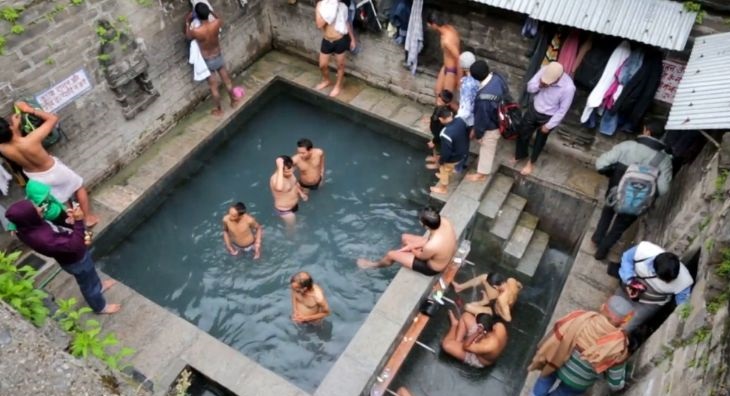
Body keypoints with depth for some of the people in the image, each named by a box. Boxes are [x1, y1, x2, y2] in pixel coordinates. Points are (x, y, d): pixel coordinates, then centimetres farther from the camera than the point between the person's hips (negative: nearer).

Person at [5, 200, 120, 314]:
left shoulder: (26, 228, -17)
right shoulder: (42, 238, -44)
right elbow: (74, 245, -39)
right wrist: (78, 221, -42)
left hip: (71, 255, 7)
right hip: (76, 260, -7)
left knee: (91, 274, 35)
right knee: (89, 284, 21)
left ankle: (99, 286, 63)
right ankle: (100, 307, 47)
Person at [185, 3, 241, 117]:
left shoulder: (195, 31, -31)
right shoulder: (216, 23, -25)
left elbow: (187, 36, -4)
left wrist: (187, 21, 3)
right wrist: (210, 11, 9)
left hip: (207, 61, -2)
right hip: (219, 57, 3)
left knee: (214, 87, 15)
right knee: (227, 81, 24)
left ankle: (219, 110, 32)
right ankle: (234, 100, 45)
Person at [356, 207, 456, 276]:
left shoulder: (431, 246, -44)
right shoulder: (444, 221, -24)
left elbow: (421, 256, -18)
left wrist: (410, 248, 1)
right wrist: (411, 246, -5)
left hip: (433, 268, -6)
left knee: (391, 255, 5)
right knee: (404, 237, 17)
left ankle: (375, 265, 39)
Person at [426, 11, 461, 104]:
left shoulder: (447, 40, -34)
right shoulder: (449, 28, -6)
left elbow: (458, 59, -29)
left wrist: (459, 79, -22)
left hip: (452, 70, -10)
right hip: (446, 66, 10)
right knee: (437, 91, 22)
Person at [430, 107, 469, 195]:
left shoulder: (446, 134, -40)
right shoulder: (460, 121, -19)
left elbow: (446, 152, -28)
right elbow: (466, 134, 2)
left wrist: (441, 161, -8)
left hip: (453, 157, -6)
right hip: (464, 152, 7)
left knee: (444, 170, 23)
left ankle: (443, 188, 48)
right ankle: (447, 176, 64)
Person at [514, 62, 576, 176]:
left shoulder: (568, 87, -34)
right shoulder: (544, 70, -22)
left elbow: (562, 110, -21)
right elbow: (530, 87, -10)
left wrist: (549, 126, -14)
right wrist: (539, 85, -32)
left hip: (548, 117, -3)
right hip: (533, 109, 4)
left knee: (539, 141, 20)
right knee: (522, 133, 21)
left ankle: (531, 162, 48)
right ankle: (520, 155, 51)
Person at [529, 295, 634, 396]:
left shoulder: (581, 318, -26)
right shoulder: (618, 346, -28)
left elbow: (557, 335, -15)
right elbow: (616, 383, -15)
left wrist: (539, 359, 0)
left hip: (553, 364, 2)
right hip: (577, 383, -2)